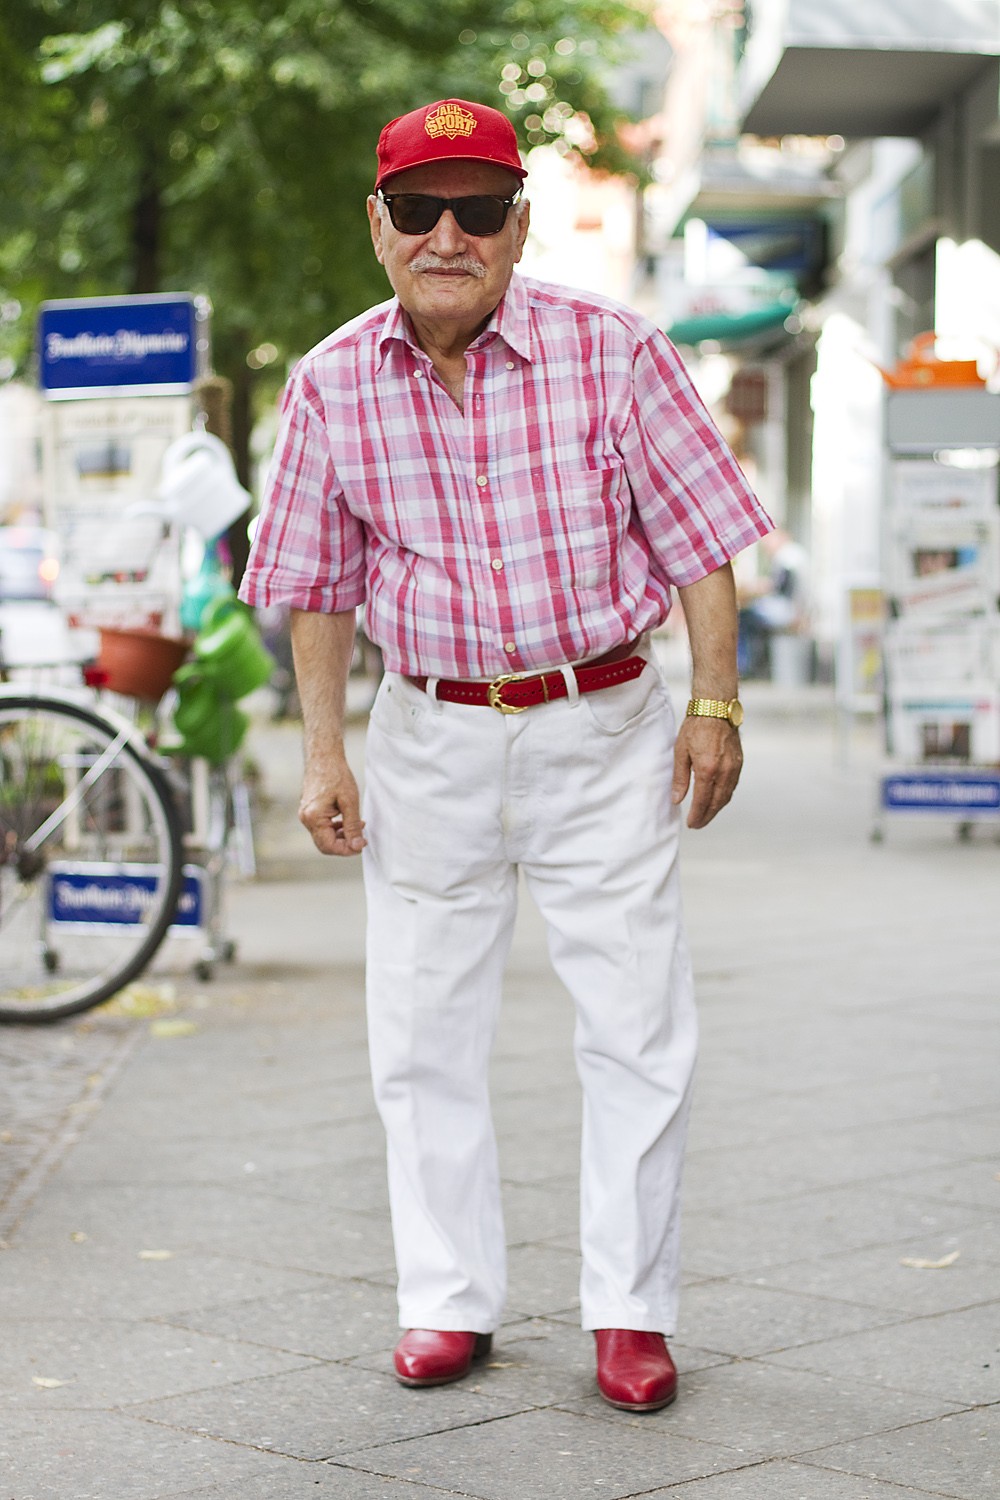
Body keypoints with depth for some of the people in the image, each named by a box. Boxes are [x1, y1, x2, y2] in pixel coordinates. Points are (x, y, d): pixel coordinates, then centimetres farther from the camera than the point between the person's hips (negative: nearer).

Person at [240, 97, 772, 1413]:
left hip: (601, 725, -2)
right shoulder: (334, 385, -3)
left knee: (637, 1028, 0)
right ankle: (449, 1299, 21)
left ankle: (631, 1309, 13)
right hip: (430, 734, 2)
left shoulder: (612, 353, -10)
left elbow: (700, 538, -3)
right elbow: (320, 583, 7)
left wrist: (714, 704, -6)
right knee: (423, 1032, 7)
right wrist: (324, 750, 3)